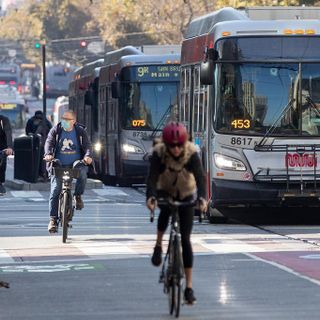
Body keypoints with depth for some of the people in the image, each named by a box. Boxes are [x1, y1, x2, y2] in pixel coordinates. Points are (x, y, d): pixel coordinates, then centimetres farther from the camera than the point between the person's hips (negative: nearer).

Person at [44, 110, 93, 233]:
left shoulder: (80, 131, 5)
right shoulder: (55, 130, 4)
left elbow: (87, 145, -3)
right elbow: (49, 142, -7)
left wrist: (87, 156, -25)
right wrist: (48, 154, -29)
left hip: (76, 164, 0)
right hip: (58, 165, 0)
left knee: (83, 172, -33)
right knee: (55, 191, -11)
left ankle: (78, 196, -7)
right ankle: (53, 219, -7)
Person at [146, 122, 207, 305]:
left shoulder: (191, 153, -27)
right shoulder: (159, 153, -27)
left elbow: (200, 176, -36)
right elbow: (152, 177, -36)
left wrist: (202, 197, -55)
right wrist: (150, 197, -56)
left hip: (186, 195, 0)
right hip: (165, 192, 0)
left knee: (185, 239, -6)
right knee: (165, 209, -36)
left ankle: (189, 287, -5)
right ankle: (159, 245, -9)